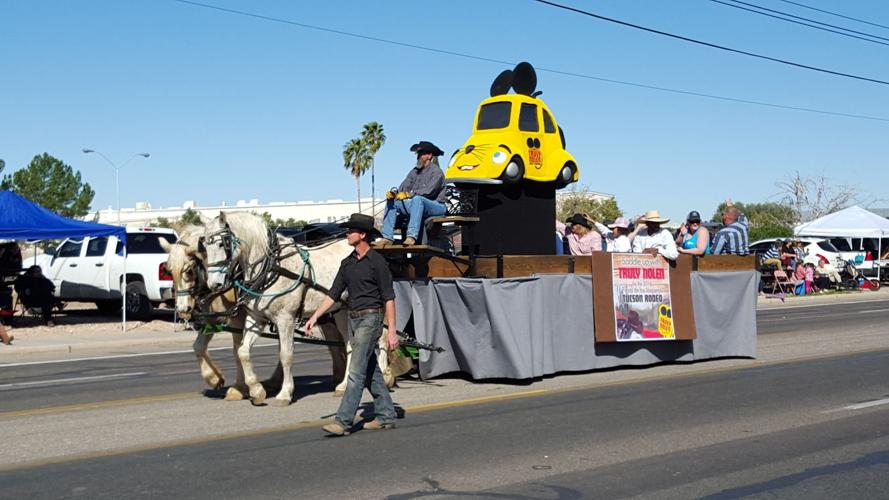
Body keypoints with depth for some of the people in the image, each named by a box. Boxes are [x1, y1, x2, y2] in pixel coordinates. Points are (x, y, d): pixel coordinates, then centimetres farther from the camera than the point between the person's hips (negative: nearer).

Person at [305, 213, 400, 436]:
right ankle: (386, 415, 21)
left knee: (356, 372, -10)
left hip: (370, 319, -8)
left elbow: (389, 298, -11)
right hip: (353, 319, 8)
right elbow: (333, 293, 13)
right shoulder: (347, 263, 11)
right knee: (371, 371, 13)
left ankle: (343, 422, -12)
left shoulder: (377, 261, -11)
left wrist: (391, 330, -15)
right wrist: (315, 317, 5)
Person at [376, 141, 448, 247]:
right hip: (417, 205, 8)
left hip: (436, 206, -8)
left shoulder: (436, 171, -8)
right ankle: (387, 237, -15)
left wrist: (409, 194, -26)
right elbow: (404, 187, 7)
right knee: (391, 201, -3)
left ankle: (412, 236, -47)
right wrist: (394, 193, -15)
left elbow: (428, 191, -21)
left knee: (417, 199, -38)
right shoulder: (415, 171, 14)